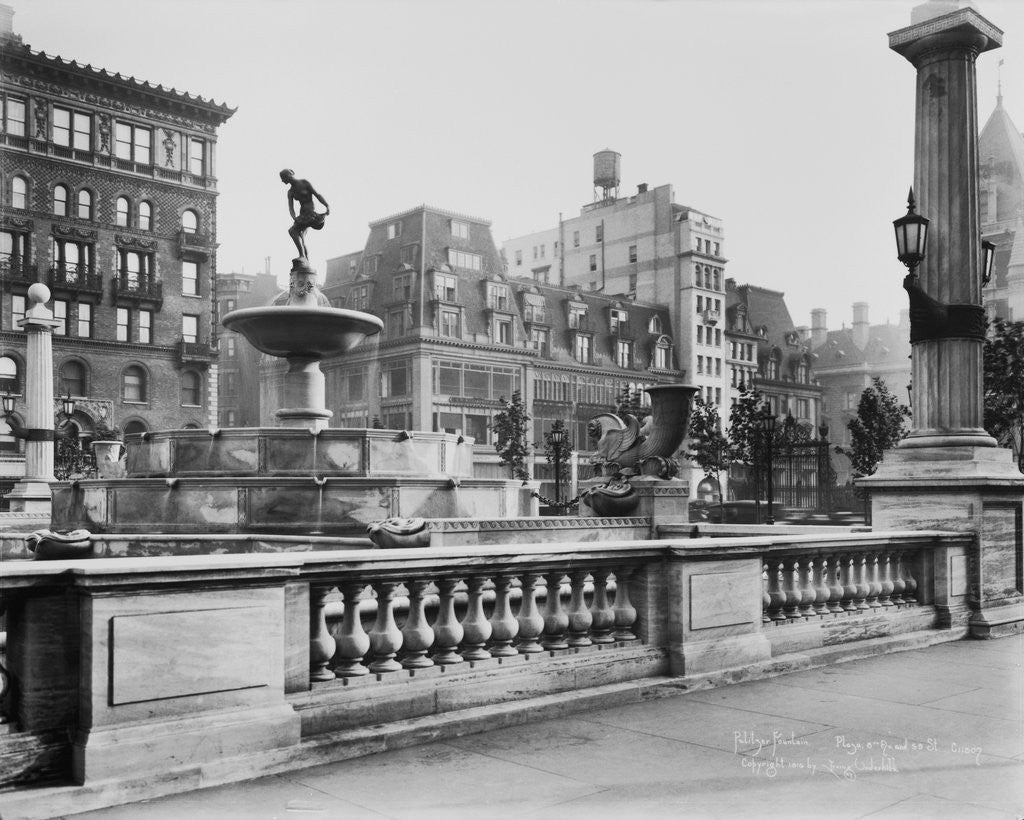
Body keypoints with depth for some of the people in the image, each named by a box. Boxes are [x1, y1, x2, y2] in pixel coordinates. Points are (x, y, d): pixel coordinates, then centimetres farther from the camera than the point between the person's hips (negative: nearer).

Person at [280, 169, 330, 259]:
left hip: (311, 214, -7)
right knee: (300, 240, 0)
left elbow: (317, 195, -6)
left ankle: (302, 256, -27)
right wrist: (294, 218, -19)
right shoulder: (290, 192, 12)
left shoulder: (304, 183, -4)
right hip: (302, 216, 7)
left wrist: (327, 206, -22)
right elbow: (291, 208, 2)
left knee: (292, 231, -24)